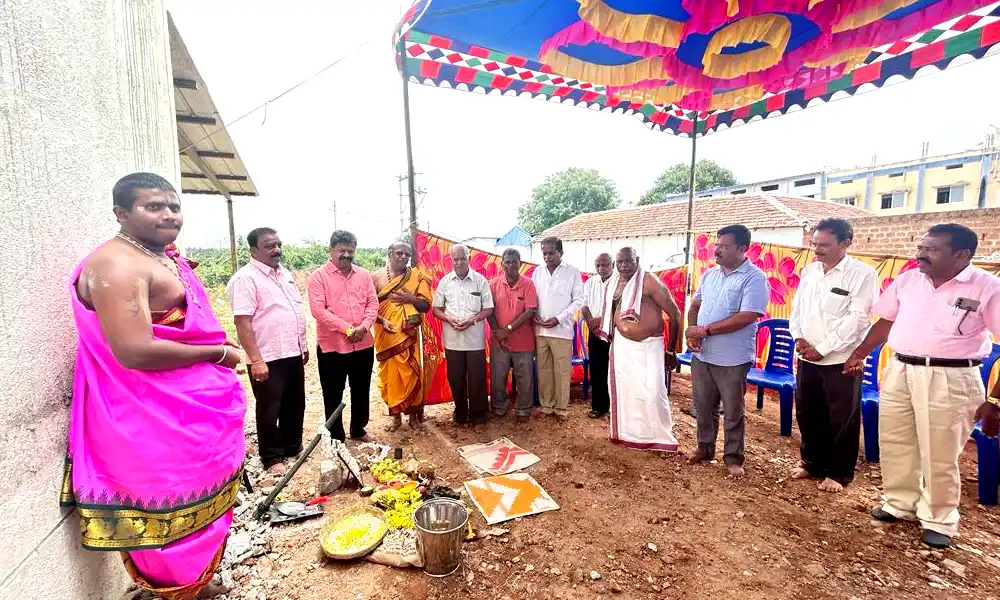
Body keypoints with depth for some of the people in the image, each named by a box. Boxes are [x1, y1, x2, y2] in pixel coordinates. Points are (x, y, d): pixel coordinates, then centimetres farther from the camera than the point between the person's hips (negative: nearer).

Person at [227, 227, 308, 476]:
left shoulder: (284, 273, 11)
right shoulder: (246, 278, -14)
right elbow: (242, 322, -20)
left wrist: (303, 345, 17)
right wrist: (256, 360, -23)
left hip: (293, 353, 8)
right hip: (268, 358, -8)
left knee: (295, 405, 18)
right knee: (269, 410, 8)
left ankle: (293, 447, 36)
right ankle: (272, 458, 24)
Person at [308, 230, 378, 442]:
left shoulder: (364, 275, 6)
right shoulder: (319, 276, -6)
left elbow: (373, 303, 3)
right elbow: (318, 309, -15)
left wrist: (363, 327, -15)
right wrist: (346, 328, -20)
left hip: (363, 345, 4)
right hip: (332, 346, -4)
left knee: (361, 391, 17)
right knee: (333, 396, 9)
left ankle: (358, 430, 35)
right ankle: (336, 437, 26)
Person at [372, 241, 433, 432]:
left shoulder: (417, 278, 2)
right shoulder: (377, 277, 2)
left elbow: (426, 306, 2)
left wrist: (412, 299, -17)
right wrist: (382, 321, -15)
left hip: (407, 334, 0)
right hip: (386, 335, 0)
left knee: (411, 373, 1)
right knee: (389, 374, 6)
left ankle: (414, 413, 17)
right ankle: (396, 414, 20)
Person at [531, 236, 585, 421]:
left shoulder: (572, 272, -2)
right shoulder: (537, 272, 9)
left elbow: (578, 300, -4)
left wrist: (559, 319, -12)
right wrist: (533, 315, -6)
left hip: (562, 329, -3)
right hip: (540, 330, 4)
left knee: (562, 371, 3)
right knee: (543, 370, 10)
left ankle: (561, 408, 18)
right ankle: (546, 405, 23)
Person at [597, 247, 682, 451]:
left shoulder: (649, 282, -16)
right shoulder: (612, 284, 3)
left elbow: (675, 314, -13)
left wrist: (671, 350, -8)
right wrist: (612, 343, 15)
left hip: (648, 345, -5)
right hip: (622, 345, 6)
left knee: (652, 393, -9)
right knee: (624, 390, 11)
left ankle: (660, 437, 13)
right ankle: (628, 433, 28)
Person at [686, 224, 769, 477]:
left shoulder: (754, 278, -12)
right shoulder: (709, 274, 8)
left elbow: (746, 317, -21)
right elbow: (694, 306, 12)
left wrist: (705, 330, -18)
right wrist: (691, 331, -7)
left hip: (732, 359, -6)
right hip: (701, 355, 6)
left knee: (733, 413, 10)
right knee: (703, 407, 17)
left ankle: (733, 458, 27)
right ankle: (705, 448, 34)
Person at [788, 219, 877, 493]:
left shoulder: (862, 274, -10)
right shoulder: (809, 270, 8)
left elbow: (857, 319, -16)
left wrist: (822, 348, -16)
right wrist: (798, 337, -5)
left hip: (841, 360, -5)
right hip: (807, 358, 5)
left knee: (842, 420, 7)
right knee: (807, 415, 15)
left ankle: (838, 473, 24)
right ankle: (812, 462, 33)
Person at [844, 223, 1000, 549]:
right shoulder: (907, 280, 5)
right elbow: (886, 321, 15)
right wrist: (860, 353, 14)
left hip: (950, 379, -5)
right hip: (899, 371, 5)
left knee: (939, 456, 7)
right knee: (893, 444, 14)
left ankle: (938, 520, 27)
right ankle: (900, 504, 33)